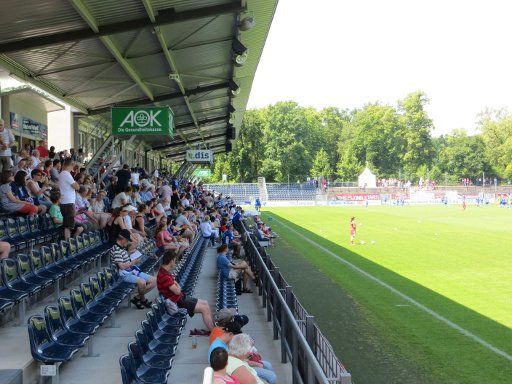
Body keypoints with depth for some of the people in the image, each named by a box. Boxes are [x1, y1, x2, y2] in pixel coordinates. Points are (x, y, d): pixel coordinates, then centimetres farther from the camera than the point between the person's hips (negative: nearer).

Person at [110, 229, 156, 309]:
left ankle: (137, 298, 5)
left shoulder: (123, 248, 14)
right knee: (142, 282, -34)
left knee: (154, 280, 0)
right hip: (125, 275, -10)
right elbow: (122, 266, -22)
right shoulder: (116, 250, -16)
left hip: (133, 271, 10)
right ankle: (143, 299, -2)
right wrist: (134, 262, -12)